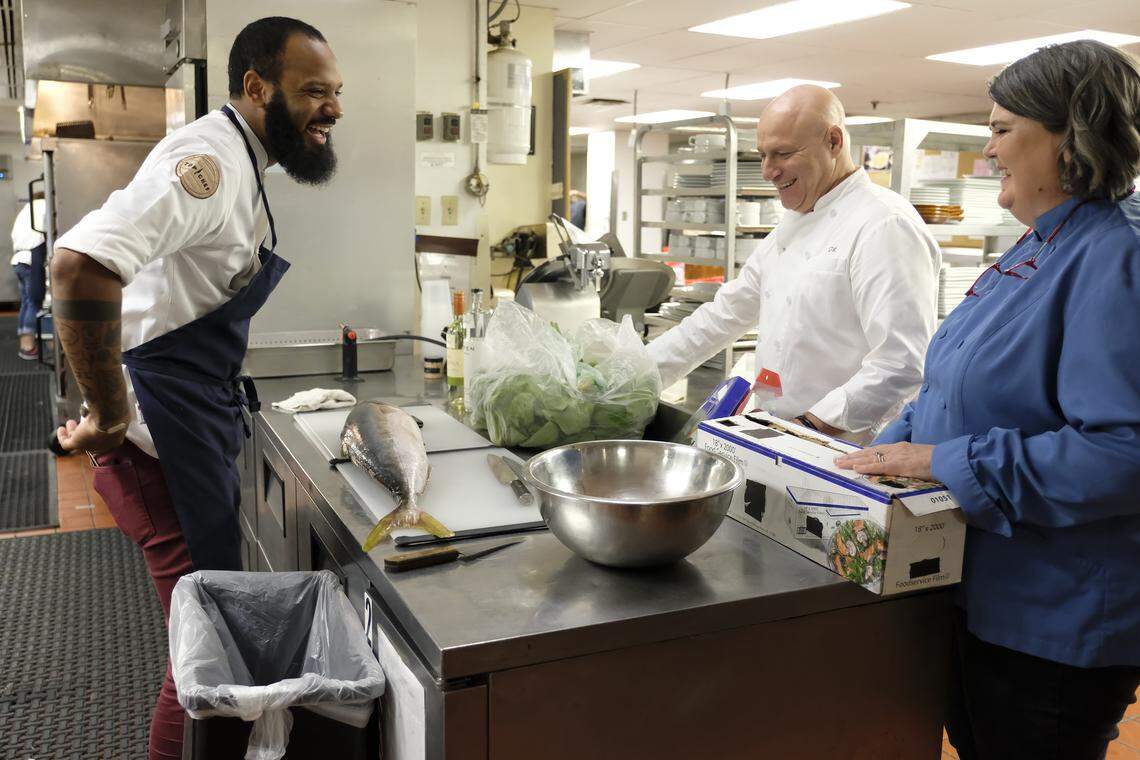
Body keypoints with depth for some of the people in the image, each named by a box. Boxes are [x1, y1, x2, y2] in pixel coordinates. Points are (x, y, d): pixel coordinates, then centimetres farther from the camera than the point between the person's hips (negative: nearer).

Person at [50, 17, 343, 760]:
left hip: (199, 430, 10)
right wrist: (110, 415, -26)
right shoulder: (210, 159, -21)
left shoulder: (239, 163, 12)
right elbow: (82, 264, -37)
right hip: (165, 441, -10)